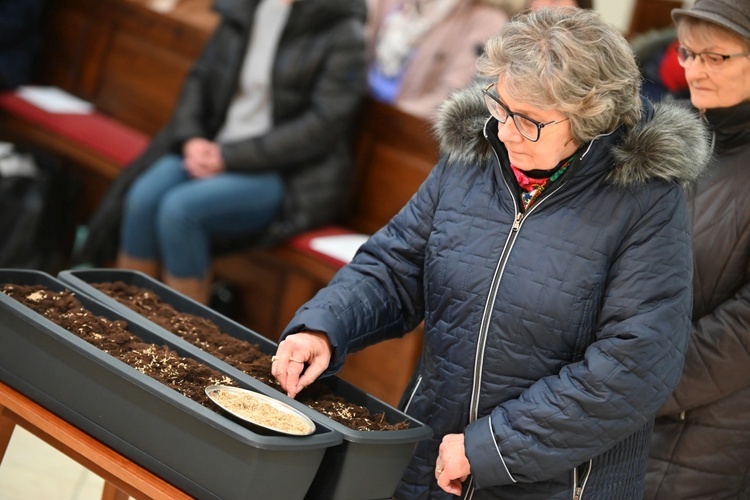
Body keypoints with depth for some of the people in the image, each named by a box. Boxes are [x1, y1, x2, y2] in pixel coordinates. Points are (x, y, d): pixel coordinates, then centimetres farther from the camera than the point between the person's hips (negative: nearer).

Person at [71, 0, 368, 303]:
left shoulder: (343, 31, -11)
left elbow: (320, 126, -16)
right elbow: (200, 77, 15)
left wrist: (231, 157, -17)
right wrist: (192, 139, -5)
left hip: (289, 176, -6)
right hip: (213, 149, 6)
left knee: (181, 208, -29)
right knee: (143, 196, -21)